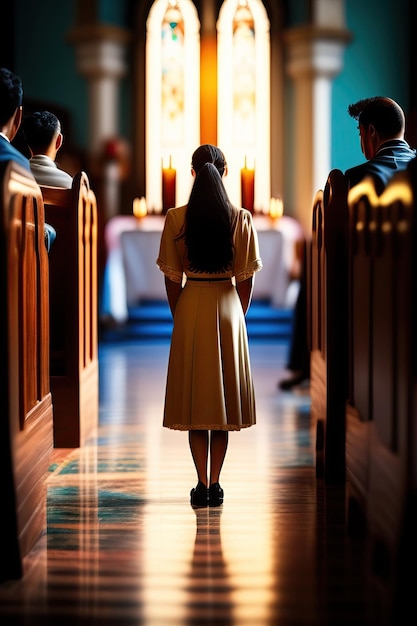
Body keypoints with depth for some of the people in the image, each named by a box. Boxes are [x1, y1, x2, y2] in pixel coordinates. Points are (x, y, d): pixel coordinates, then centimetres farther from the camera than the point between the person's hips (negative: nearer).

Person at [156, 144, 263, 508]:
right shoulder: (241, 219, -6)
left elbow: (172, 278, -2)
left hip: (190, 306, 0)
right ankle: (215, 484, 9)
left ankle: (203, 484, 3)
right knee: (223, 394, 9)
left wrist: (180, 317, 11)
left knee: (195, 396, 6)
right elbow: (246, 278, -2)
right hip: (228, 307, 0)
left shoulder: (176, 218, -6)